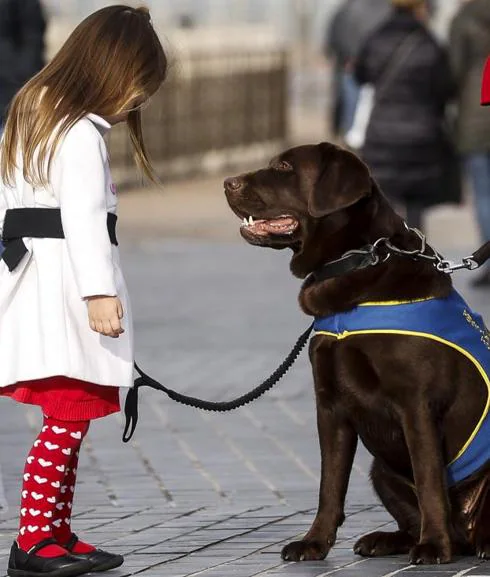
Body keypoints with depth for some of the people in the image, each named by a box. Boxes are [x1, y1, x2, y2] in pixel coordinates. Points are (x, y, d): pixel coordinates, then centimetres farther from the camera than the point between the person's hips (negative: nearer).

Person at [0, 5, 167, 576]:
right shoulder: (82, 135, -13)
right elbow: (84, 218, -20)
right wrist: (100, 293, -23)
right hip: (64, 279, -10)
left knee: (67, 419, 13)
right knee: (67, 419, -8)